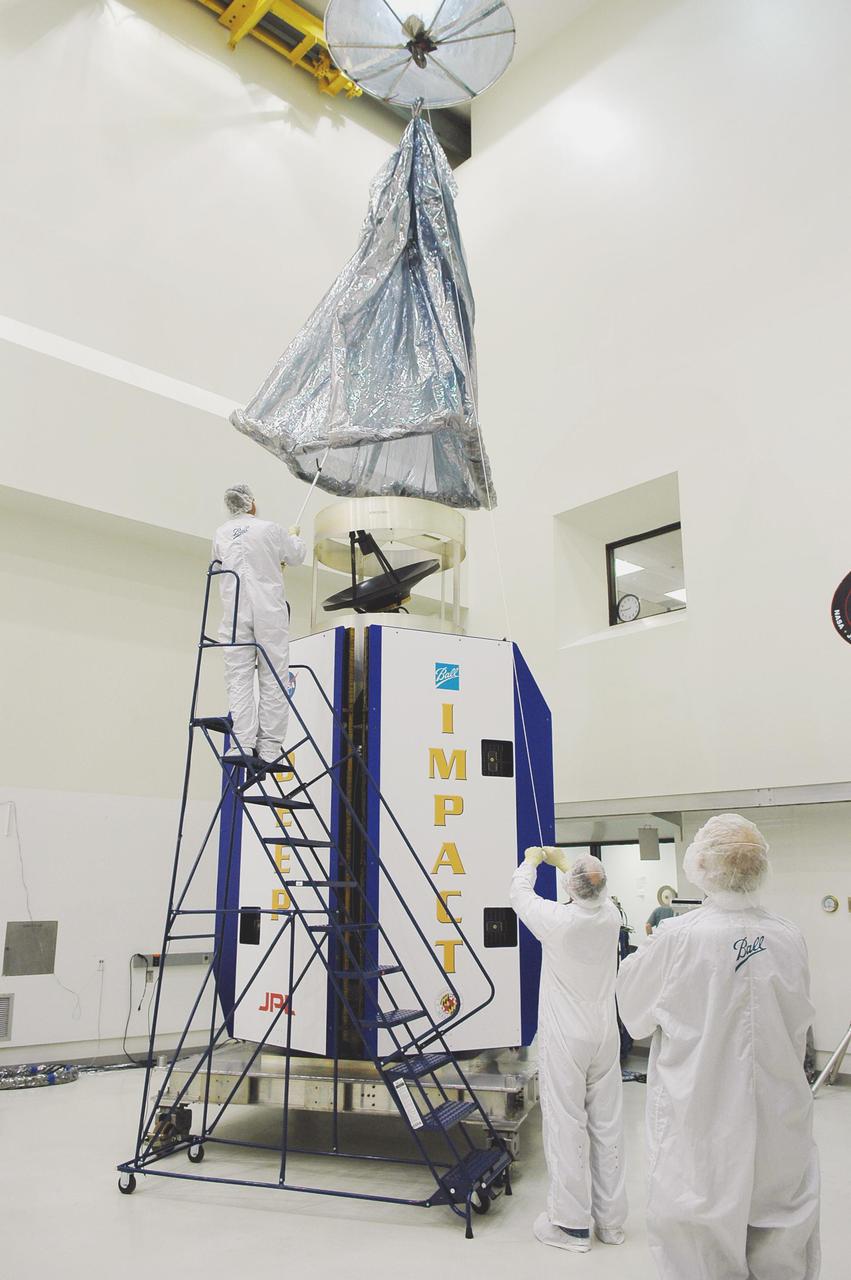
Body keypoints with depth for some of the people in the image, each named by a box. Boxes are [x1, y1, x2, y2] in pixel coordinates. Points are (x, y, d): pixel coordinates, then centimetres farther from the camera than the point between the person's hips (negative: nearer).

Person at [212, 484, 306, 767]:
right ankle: (269, 748, -1)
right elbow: (297, 556, 13)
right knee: (273, 680, 1)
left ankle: (242, 744, -8)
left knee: (239, 679, 2)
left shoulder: (220, 534, 9)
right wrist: (294, 536, 36)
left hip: (235, 613, 3)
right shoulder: (269, 529, -1)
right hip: (269, 612, -2)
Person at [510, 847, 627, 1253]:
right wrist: (563, 861, 32)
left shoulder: (557, 920, -19)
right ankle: (610, 1220, 24)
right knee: (607, 1125, 12)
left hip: (564, 1040, -5)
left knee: (567, 1126, 2)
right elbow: (597, 891, 19)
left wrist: (531, 860, 20)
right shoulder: (611, 917, -6)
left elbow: (520, 895, 1)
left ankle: (572, 1223, 10)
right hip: (605, 1036, 5)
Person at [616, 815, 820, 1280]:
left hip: (704, 1131, -3)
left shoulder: (679, 937, -19)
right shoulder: (789, 939, -7)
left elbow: (635, 1012, -3)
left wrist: (636, 958, 14)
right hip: (779, 1130, 4)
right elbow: (798, 1026, 9)